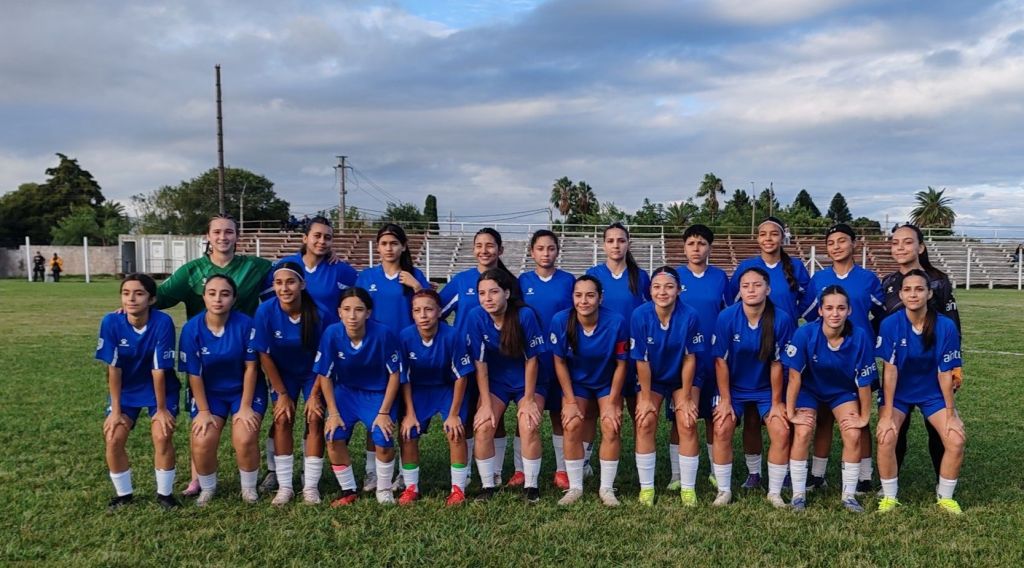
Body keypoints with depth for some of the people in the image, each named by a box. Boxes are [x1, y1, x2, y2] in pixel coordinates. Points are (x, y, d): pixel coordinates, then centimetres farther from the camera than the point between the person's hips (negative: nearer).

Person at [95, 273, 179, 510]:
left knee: (163, 437, -15)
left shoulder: (163, 322, -29)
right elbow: (113, 368, -15)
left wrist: (161, 409, -15)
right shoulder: (111, 322, -22)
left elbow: (159, 369, -24)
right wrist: (116, 409, -11)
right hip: (126, 389, 3)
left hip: (160, 389, -2)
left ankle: (165, 492, 6)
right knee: (113, 438, -7)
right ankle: (124, 493, 15)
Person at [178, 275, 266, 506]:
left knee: (245, 439, -20)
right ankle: (207, 488, 13)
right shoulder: (192, 328, -16)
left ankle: (249, 487, 8)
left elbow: (250, 367, -14)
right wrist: (203, 411, -8)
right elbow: (194, 374, -10)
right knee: (202, 441, -16)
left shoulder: (245, 324, -20)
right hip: (210, 392, 2)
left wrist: (245, 407, -12)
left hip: (245, 390, -1)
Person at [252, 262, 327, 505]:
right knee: (282, 419, -10)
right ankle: (284, 486, 0)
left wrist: (315, 394, -14)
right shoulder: (265, 311, -25)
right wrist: (282, 394, -12)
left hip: (313, 372, -1)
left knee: (315, 419, -10)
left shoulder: (318, 313, -28)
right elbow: (264, 355, -15)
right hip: (283, 373, 1)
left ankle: (311, 486, -1)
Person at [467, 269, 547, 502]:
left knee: (529, 426, -20)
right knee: (482, 427, -16)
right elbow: (480, 364, -12)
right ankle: (487, 486, 1)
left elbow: (531, 360, -15)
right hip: (495, 382, 2)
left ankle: (531, 486, -2)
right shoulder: (476, 317, -18)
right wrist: (486, 404, -13)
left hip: (528, 382, -2)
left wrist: (528, 400, -12)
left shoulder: (525, 315, -24)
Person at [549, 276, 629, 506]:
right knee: (572, 427, -13)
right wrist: (571, 401, -11)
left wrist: (612, 403, -12)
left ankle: (607, 488, 3)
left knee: (611, 428, -13)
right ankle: (575, 487, 3)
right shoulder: (561, 320, -24)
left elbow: (621, 364, -14)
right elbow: (560, 362, -12)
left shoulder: (616, 322, -27)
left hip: (608, 383, 0)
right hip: (576, 383, 1)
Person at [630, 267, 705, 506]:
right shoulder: (640, 315, -23)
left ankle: (688, 488, 2)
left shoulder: (689, 316, -24)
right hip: (652, 378, 1)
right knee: (645, 423, -12)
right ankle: (646, 487, 2)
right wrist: (646, 398, -12)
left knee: (687, 424, -13)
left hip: (683, 377, 0)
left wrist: (686, 397, -10)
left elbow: (689, 358, -15)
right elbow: (641, 360, -16)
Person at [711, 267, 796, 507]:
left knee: (781, 432, -13)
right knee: (722, 430, -14)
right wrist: (725, 400, -9)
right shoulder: (726, 317, -19)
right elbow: (721, 361, -12)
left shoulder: (781, 319, -19)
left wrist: (776, 403, -6)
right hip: (733, 387, 0)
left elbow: (777, 364, -12)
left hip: (766, 388, 0)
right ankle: (724, 491, 4)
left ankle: (775, 492, 6)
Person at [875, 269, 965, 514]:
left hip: (933, 393, 1)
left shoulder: (946, 326, -19)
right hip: (897, 393, -1)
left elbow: (945, 373, -12)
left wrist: (950, 414, -7)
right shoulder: (890, 324, -21)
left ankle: (945, 497, 11)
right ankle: (889, 497, 1)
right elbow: (890, 371, -18)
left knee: (956, 440, -14)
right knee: (886, 438, -22)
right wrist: (887, 415, -18)